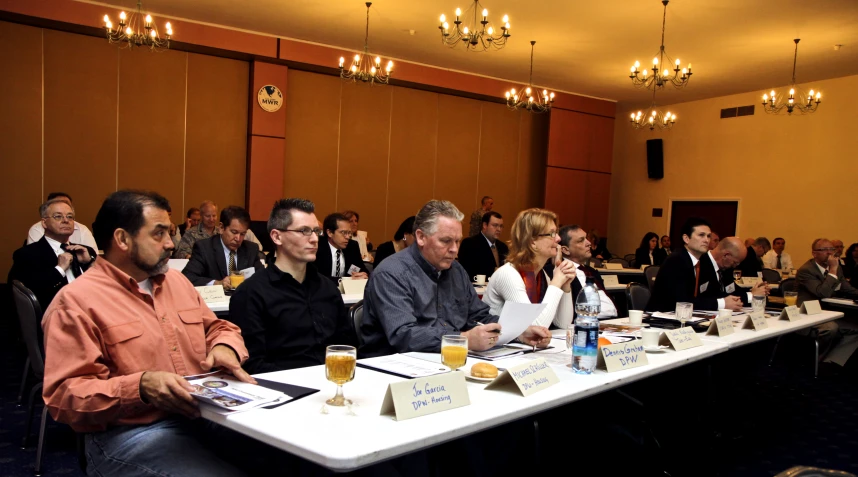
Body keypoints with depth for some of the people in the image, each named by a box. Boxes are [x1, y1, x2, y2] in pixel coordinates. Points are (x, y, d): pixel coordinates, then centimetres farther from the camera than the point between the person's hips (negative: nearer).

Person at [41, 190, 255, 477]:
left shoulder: (176, 280, 15)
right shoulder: (77, 300, -7)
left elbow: (218, 327, 23)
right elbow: (64, 396, -12)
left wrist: (224, 347, -2)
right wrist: (140, 386, -27)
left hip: (205, 415, 7)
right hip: (130, 434, -6)